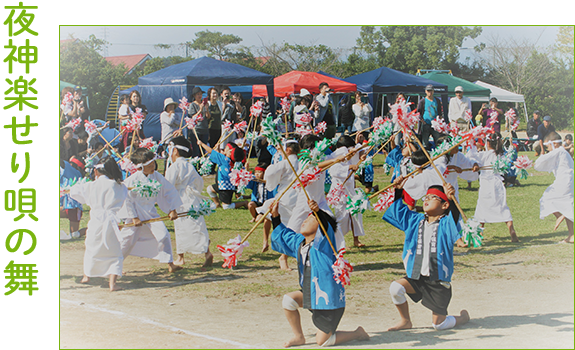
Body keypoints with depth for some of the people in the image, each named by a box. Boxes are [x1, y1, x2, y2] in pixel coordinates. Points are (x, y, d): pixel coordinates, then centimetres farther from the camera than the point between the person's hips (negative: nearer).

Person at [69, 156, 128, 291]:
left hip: (96, 222, 1)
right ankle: (112, 282, -10)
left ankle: (86, 275, 40)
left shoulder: (91, 186, -1)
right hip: (111, 222, -1)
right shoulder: (120, 187, 0)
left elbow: (74, 191, 13)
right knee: (114, 253, 5)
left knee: (91, 249, 22)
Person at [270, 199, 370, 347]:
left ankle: (357, 333, 19)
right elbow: (283, 235, 26)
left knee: (322, 341, -5)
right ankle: (299, 337, 9)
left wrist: (318, 211, -55)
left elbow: (327, 226, -38)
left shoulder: (323, 242, -16)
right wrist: (275, 217, 15)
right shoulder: (299, 243, 9)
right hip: (312, 294, 8)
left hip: (329, 296, -8)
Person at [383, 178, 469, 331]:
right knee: (395, 288, -21)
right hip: (417, 277, 5)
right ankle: (405, 321, 3)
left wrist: (451, 199, -45)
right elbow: (399, 209, 21)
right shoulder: (415, 221, 10)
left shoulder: (445, 224, -7)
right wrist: (397, 190, 10)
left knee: (438, 324, -2)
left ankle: (463, 317, 30)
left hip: (439, 281, -5)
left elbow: (454, 217, -29)